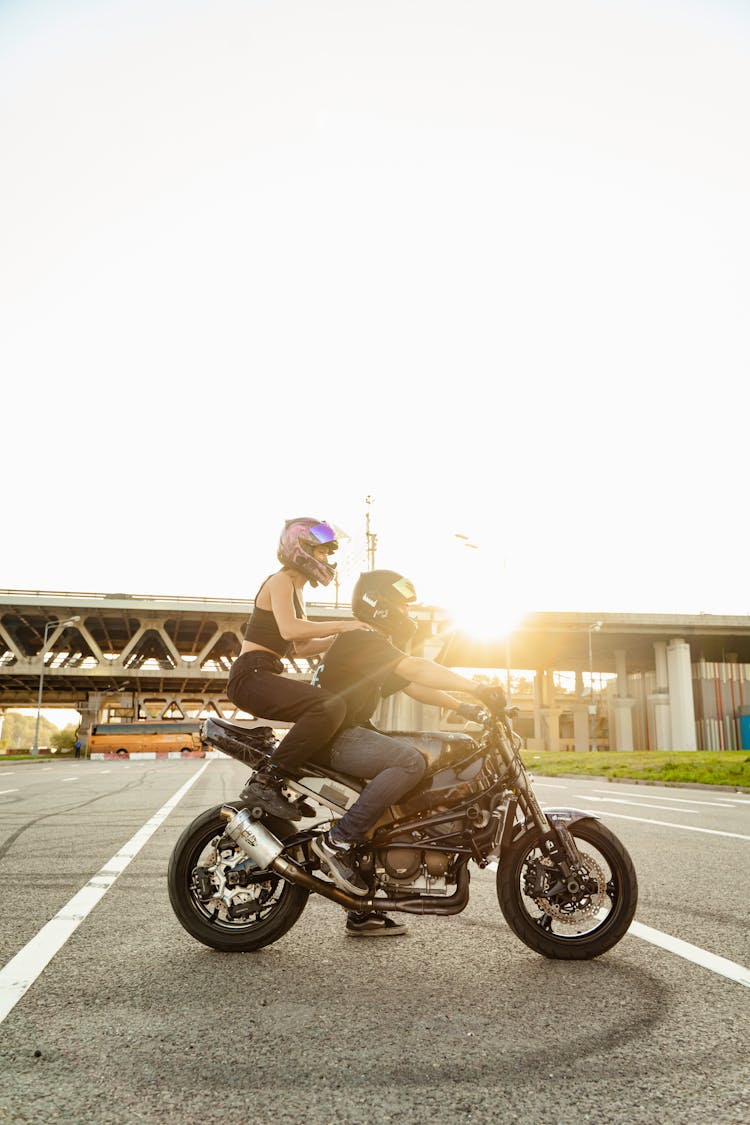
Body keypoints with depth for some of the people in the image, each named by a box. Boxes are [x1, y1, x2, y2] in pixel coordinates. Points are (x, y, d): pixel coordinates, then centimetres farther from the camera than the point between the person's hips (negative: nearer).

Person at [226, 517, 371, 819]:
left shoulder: (295, 589, 24)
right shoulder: (280, 581, -6)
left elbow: (302, 648, 23)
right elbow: (289, 629, -25)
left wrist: (341, 637, 10)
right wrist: (340, 625, -19)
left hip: (264, 677, 10)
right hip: (252, 676, -10)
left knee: (335, 706, 16)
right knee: (331, 707, -28)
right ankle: (264, 781, -27)